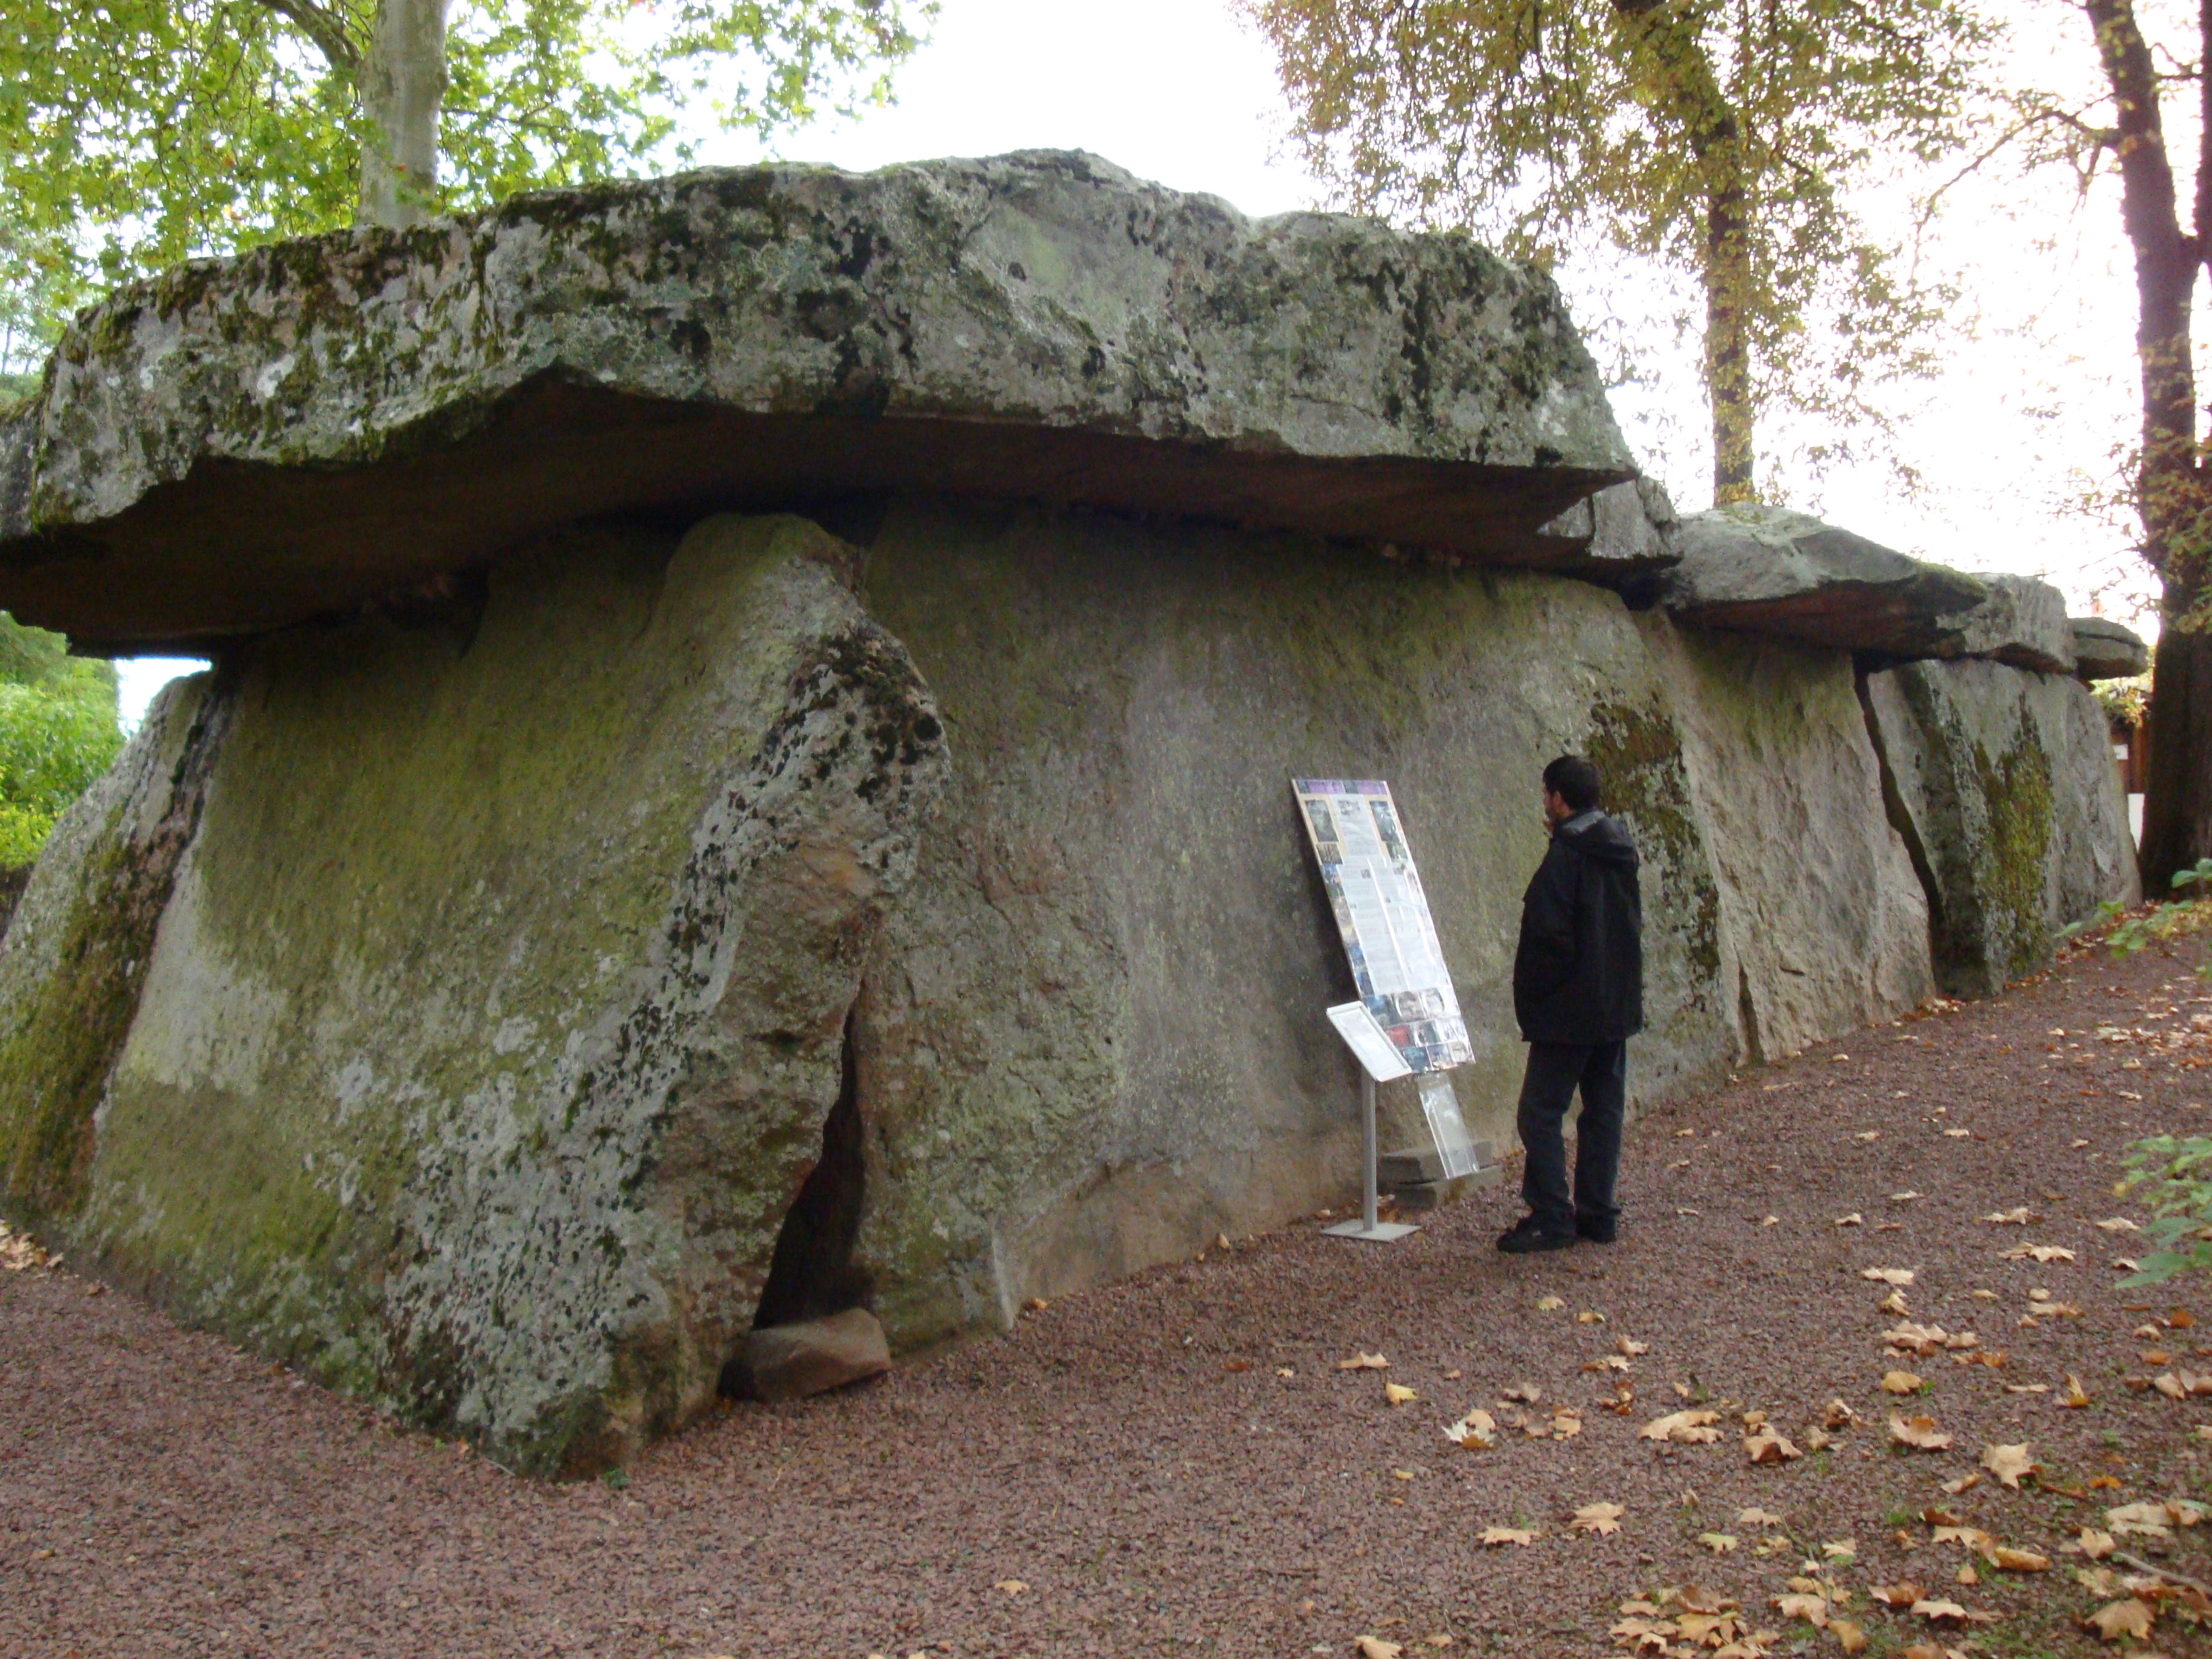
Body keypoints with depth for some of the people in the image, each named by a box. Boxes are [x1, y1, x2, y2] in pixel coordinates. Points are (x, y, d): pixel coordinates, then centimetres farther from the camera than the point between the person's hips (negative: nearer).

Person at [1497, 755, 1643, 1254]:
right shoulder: (1620, 850, 8)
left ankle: (1551, 1218, -2)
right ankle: (1598, 1214, 18)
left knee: (1541, 1111, -2)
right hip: (1616, 1007, 9)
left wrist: (1533, 996, -7)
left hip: (1571, 1010, -8)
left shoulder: (1565, 856, -17)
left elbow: (1549, 934, -20)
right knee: (1604, 1109, 12)